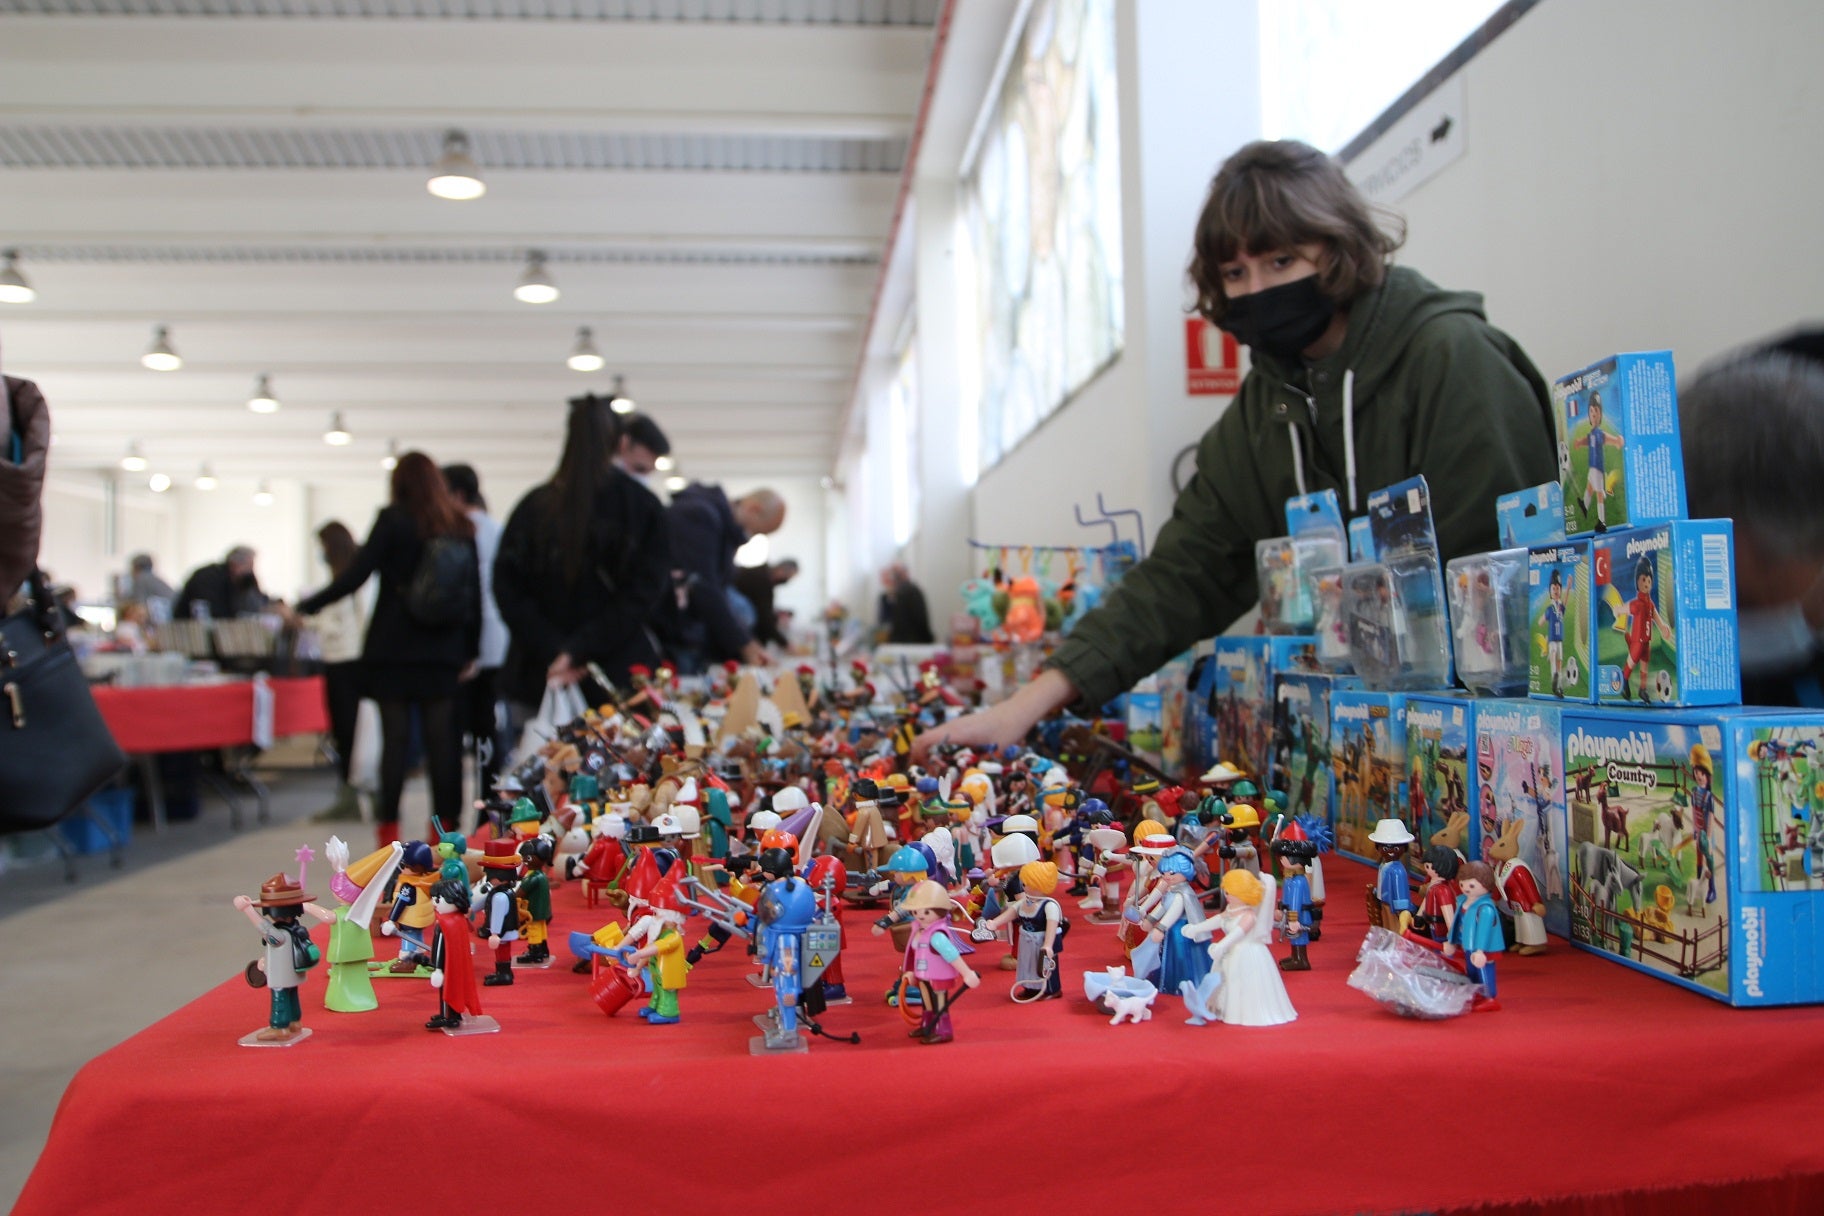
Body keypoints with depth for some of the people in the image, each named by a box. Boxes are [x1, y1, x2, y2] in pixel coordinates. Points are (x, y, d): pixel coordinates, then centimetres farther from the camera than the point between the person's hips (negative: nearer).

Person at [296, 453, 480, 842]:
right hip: (443, 650, 3)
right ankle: (446, 827, 6)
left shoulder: (393, 519, -3)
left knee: (395, 737, 0)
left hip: (394, 648, -3)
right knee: (442, 739, 4)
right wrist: (470, 651, 12)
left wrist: (306, 607, 0)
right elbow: (474, 592, 8)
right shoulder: (461, 526, 8)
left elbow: (356, 575, -9)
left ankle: (389, 828, 2)